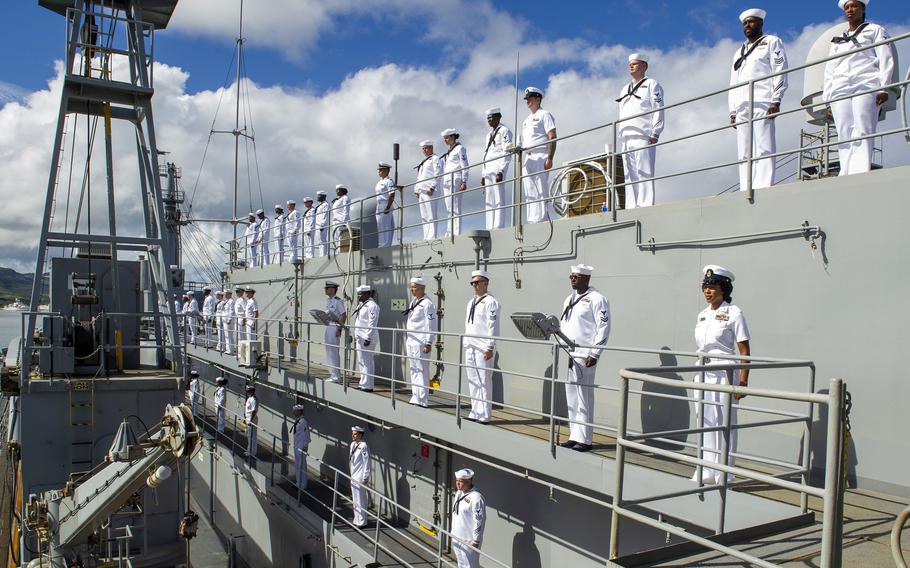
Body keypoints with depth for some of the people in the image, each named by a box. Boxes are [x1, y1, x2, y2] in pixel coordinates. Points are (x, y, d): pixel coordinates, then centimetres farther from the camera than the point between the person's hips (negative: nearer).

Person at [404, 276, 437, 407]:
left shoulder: (427, 303, -11)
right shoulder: (413, 302, 16)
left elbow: (431, 325, -15)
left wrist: (428, 343, -18)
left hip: (421, 342, -9)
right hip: (411, 341, 9)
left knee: (421, 371, -7)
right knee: (413, 370, 13)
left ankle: (421, 400, -4)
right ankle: (415, 398, 21)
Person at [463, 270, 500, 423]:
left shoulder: (490, 302, -8)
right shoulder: (471, 302, 18)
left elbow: (493, 326, -14)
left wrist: (490, 348, -17)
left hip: (483, 349, -8)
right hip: (470, 348, 9)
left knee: (483, 382, -6)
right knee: (472, 382, 12)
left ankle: (483, 416, -1)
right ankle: (475, 413, 20)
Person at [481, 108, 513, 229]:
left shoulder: (504, 131, 0)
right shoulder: (489, 135, 25)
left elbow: (507, 154, -9)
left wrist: (500, 172, -19)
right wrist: (483, 175, 17)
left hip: (498, 169, -8)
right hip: (488, 171, 8)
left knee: (498, 200, -12)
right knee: (489, 201, 4)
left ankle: (498, 228, -17)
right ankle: (490, 229, 4)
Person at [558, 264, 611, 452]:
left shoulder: (596, 299, -7)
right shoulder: (569, 299, 18)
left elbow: (603, 328, -12)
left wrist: (594, 354, -16)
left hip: (584, 356, -8)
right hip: (567, 355, 8)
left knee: (584, 398, -4)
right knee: (571, 398, 11)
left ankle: (584, 439, 3)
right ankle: (574, 436, 19)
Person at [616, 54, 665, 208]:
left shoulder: (651, 84, 9)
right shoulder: (624, 90, 29)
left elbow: (658, 110, -2)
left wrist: (655, 133, -13)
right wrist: (620, 137, 15)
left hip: (643, 136, -6)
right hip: (626, 139, 6)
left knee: (644, 172, -14)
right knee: (629, 175, 0)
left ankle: (645, 206, -18)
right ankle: (631, 208, -1)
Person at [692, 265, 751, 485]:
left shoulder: (733, 313, -7)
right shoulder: (702, 315, 12)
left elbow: (744, 351, -9)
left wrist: (743, 381, -15)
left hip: (724, 374, -7)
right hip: (702, 374, 7)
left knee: (724, 424, -1)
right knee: (704, 423, 11)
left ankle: (723, 475, 8)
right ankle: (705, 472, 20)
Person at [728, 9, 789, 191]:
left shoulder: (772, 42, 15)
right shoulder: (738, 53, 32)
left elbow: (780, 72, 1)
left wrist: (776, 100, -12)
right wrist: (732, 111, 12)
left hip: (762, 103, -6)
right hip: (742, 107, 6)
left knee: (764, 149, -15)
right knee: (744, 153, -4)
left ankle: (763, 188, -24)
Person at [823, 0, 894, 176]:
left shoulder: (874, 30, 20)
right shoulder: (837, 40, 30)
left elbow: (886, 59, 9)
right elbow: (829, 71, 23)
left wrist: (884, 87, -6)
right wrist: (827, 99, 11)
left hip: (865, 86, -3)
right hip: (839, 91, 3)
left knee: (862, 134, -17)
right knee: (844, 137, -11)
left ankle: (861, 177, -28)